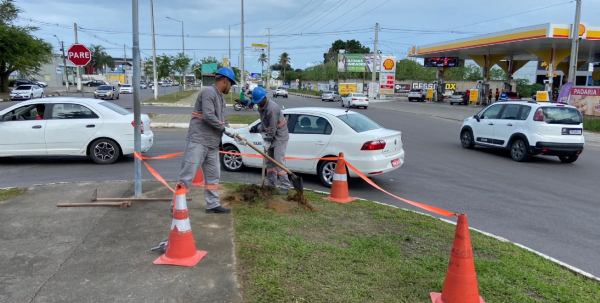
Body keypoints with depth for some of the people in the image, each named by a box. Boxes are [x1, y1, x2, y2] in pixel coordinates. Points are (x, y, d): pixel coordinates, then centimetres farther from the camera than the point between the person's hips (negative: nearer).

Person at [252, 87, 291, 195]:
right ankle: (271, 184, 21)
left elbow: (273, 127, -24)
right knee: (270, 160, 12)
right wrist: (263, 131, 4)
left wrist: (268, 141, -18)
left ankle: (285, 187, -9)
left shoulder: (272, 108, -27)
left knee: (279, 161, -13)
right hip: (271, 135, 10)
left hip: (279, 136, -10)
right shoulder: (261, 106, 3)